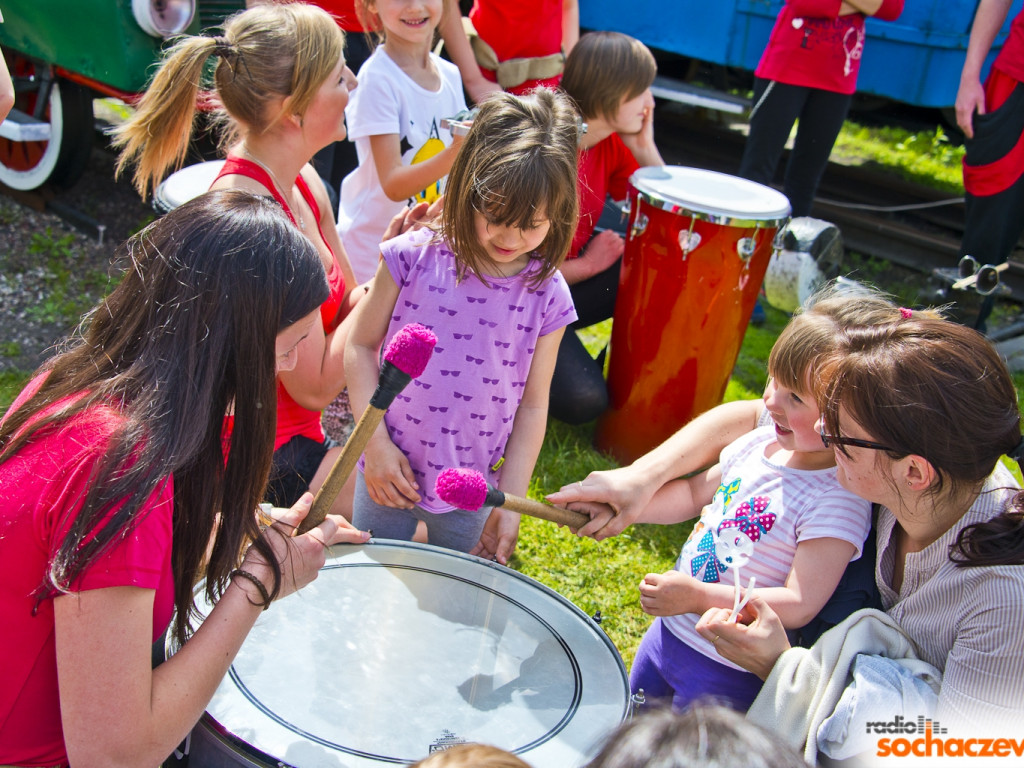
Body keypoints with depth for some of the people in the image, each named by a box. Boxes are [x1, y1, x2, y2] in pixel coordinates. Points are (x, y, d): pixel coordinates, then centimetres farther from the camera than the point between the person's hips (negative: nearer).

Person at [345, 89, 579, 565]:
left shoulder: (546, 296, -10)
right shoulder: (414, 258, -13)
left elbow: (532, 405, -3)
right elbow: (361, 346, -4)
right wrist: (375, 442, -10)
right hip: (388, 472, 0)